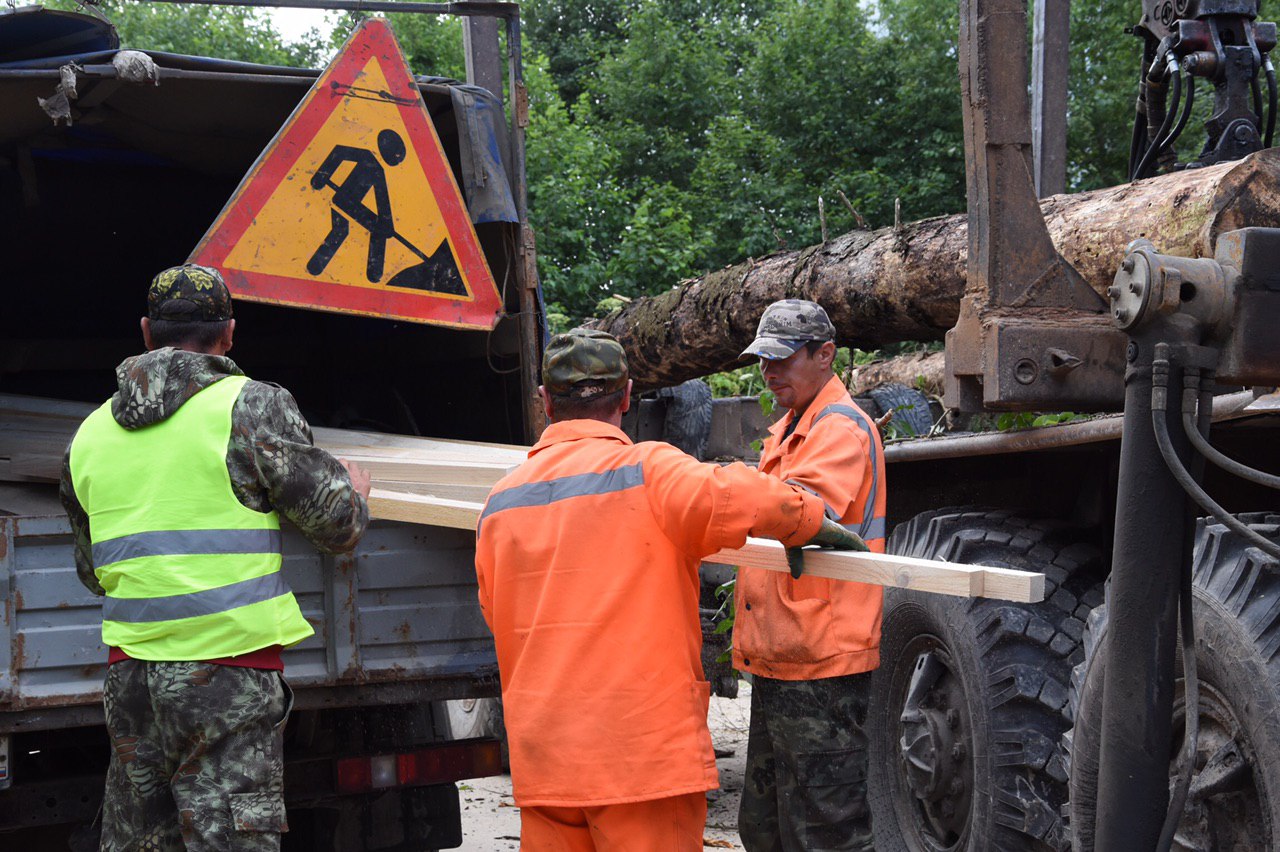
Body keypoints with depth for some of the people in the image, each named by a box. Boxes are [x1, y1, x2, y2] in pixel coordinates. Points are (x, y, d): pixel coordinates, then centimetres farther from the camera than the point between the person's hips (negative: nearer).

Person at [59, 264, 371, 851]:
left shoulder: (89, 434, 12)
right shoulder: (252, 406, -5)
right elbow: (335, 525, -3)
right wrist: (354, 490, 20)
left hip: (128, 670, 6)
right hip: (228, 668, -5)